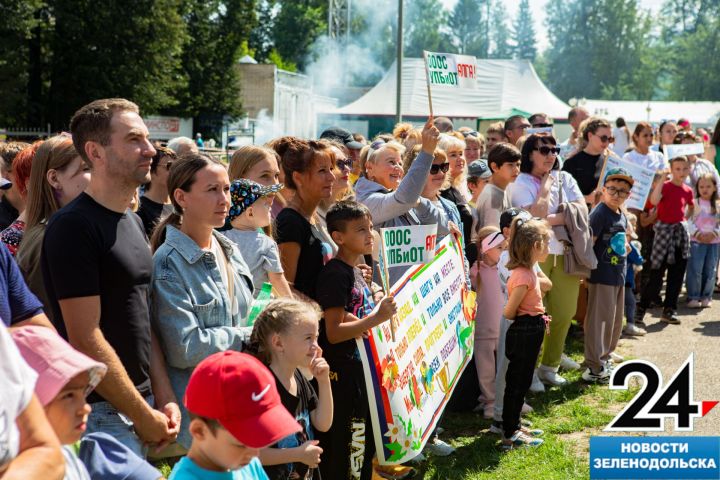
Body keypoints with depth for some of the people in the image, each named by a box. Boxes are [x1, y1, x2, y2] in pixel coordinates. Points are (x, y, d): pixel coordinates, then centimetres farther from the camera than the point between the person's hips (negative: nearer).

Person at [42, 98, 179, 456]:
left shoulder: (133, 223, 11)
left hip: (139, 402, 8)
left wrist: (164, 398, 4)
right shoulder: (73, 226, -16)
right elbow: (86, 340, -19)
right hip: (102, 411, -8)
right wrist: (145, 416, -14)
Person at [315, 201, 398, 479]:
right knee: (342, 456, -1)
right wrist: (378, 317, -28)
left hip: (361, 370, 10)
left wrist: (383, 311, 10)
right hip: (342, 375, -10)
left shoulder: (355, 272, 12)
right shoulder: (335, 274, -16)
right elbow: (334, 332, -22)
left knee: (364, 445, 19)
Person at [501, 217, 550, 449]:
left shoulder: (528, 272, 7)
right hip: (524, 332, -10)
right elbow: (509, 312, -21)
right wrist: (527, 318, -2)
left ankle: (514, 426, 30)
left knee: (521, 382, 18)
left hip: (529, 332, 10)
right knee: (517, 383, 0)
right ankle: (510, 435, 9)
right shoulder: (523, 275, -23)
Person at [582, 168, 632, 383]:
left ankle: (604, 357, 32)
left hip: (619, 275, 9)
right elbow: (588, 243, -20)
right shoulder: (600, 213, -15)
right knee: (599, 320, -4)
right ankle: (594, 368, 2)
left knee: (616, 319, 18)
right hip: (602, 276, -9)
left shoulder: (622, 216, 12)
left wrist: (625, 247, 12)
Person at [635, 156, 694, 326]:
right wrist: (661, 179, -30)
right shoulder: (665, 186, -9)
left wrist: (684, 219, 13)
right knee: (656, 275, -6)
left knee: (677, 275, 8)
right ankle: (640, 309, 4)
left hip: (680, 232, 6)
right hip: (664, 229, -6)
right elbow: (654, 201, -30)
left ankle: (669, 310, 16)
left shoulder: (688, 191, 8)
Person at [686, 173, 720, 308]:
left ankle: (706, 297, 17)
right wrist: (697, 234, -17)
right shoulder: (694, 203, -2)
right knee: (695, 270, -6)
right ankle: (693, 297, 2)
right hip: (696, 241, -3)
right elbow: (688, 221, -7)